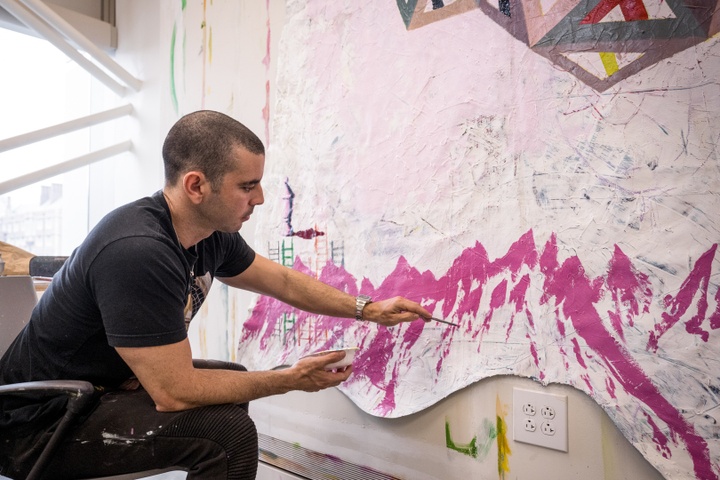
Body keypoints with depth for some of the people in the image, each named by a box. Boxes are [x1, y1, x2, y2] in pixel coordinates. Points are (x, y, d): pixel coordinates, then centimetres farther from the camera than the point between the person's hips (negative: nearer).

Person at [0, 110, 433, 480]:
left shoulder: (214, 235, -7)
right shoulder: (137, 252, -32)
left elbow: (284, 282, 8)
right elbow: (173, 392, -29)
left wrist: (368, 309, 4)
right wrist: (289, 379, -19)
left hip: (110, 382, 9)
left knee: (234, 380, 16)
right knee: (228, 432, -24)